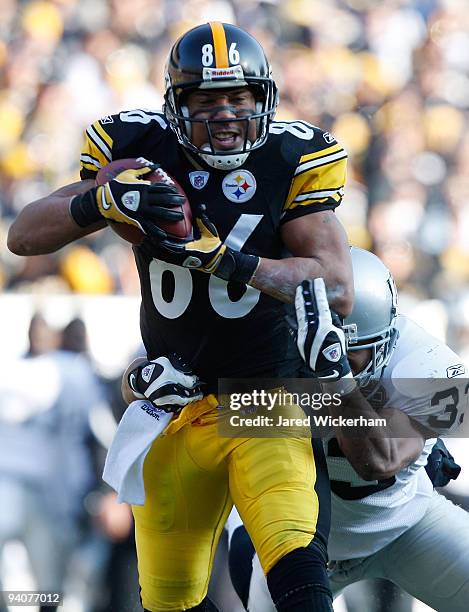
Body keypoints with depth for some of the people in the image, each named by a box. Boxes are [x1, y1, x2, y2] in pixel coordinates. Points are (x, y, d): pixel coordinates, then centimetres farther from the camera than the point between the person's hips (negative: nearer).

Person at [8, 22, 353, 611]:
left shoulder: (291, 160, -10)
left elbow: (338, 290, -18)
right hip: (176, 406, 3)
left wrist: (222, 258, -28)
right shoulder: (143, 152, -5)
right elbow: (23, 236, -6)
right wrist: (103, 200, -26)